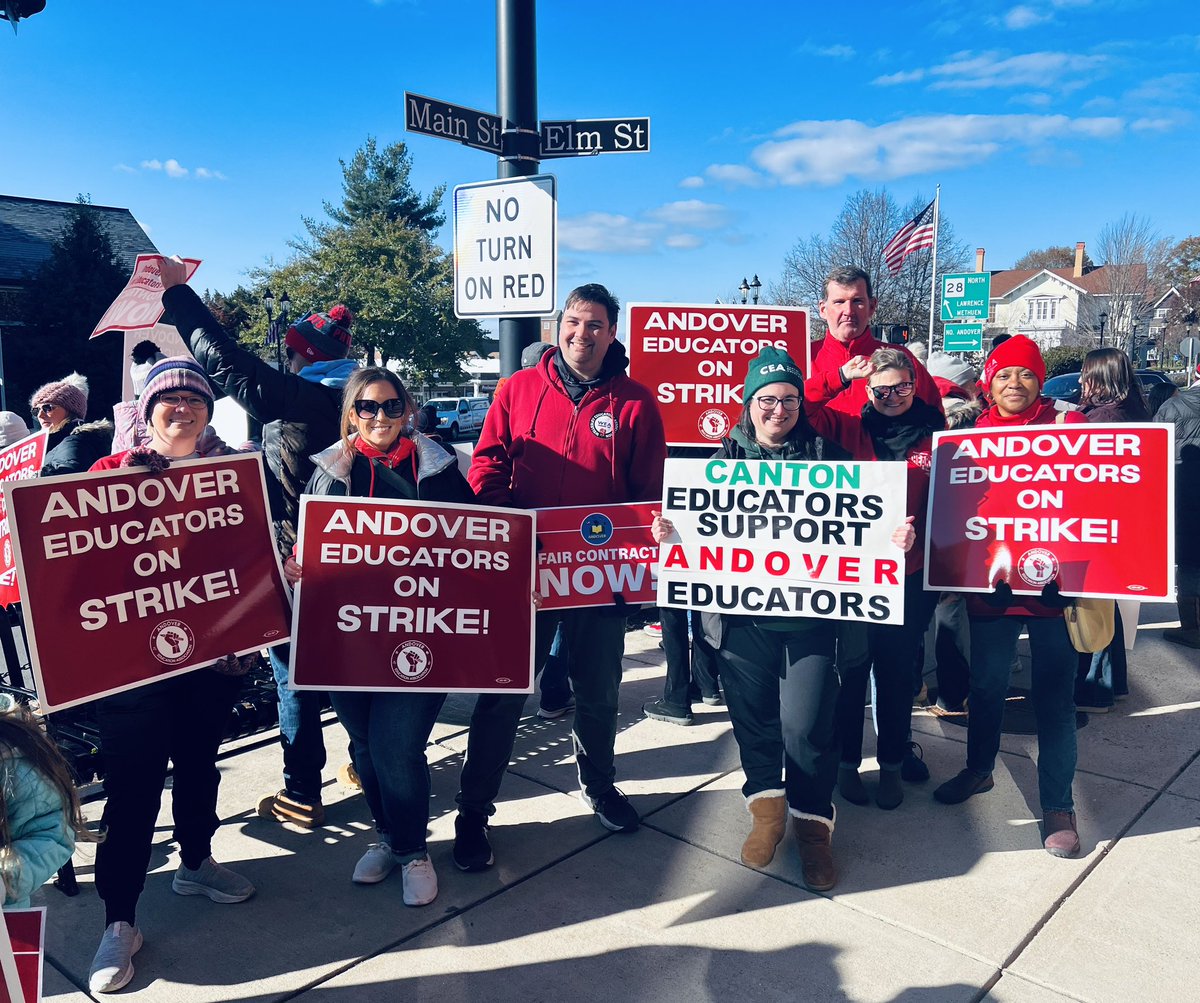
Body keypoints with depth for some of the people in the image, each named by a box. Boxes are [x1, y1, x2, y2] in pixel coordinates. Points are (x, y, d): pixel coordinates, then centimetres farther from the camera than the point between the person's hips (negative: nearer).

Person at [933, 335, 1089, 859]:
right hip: (990, 582, 2)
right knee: (985, 685, 16)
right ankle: (979, 769, 38)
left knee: (1054, 696, 5)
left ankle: (1057, 804, 18)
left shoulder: (1068, 425, 0)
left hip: (1054, 581, -2)